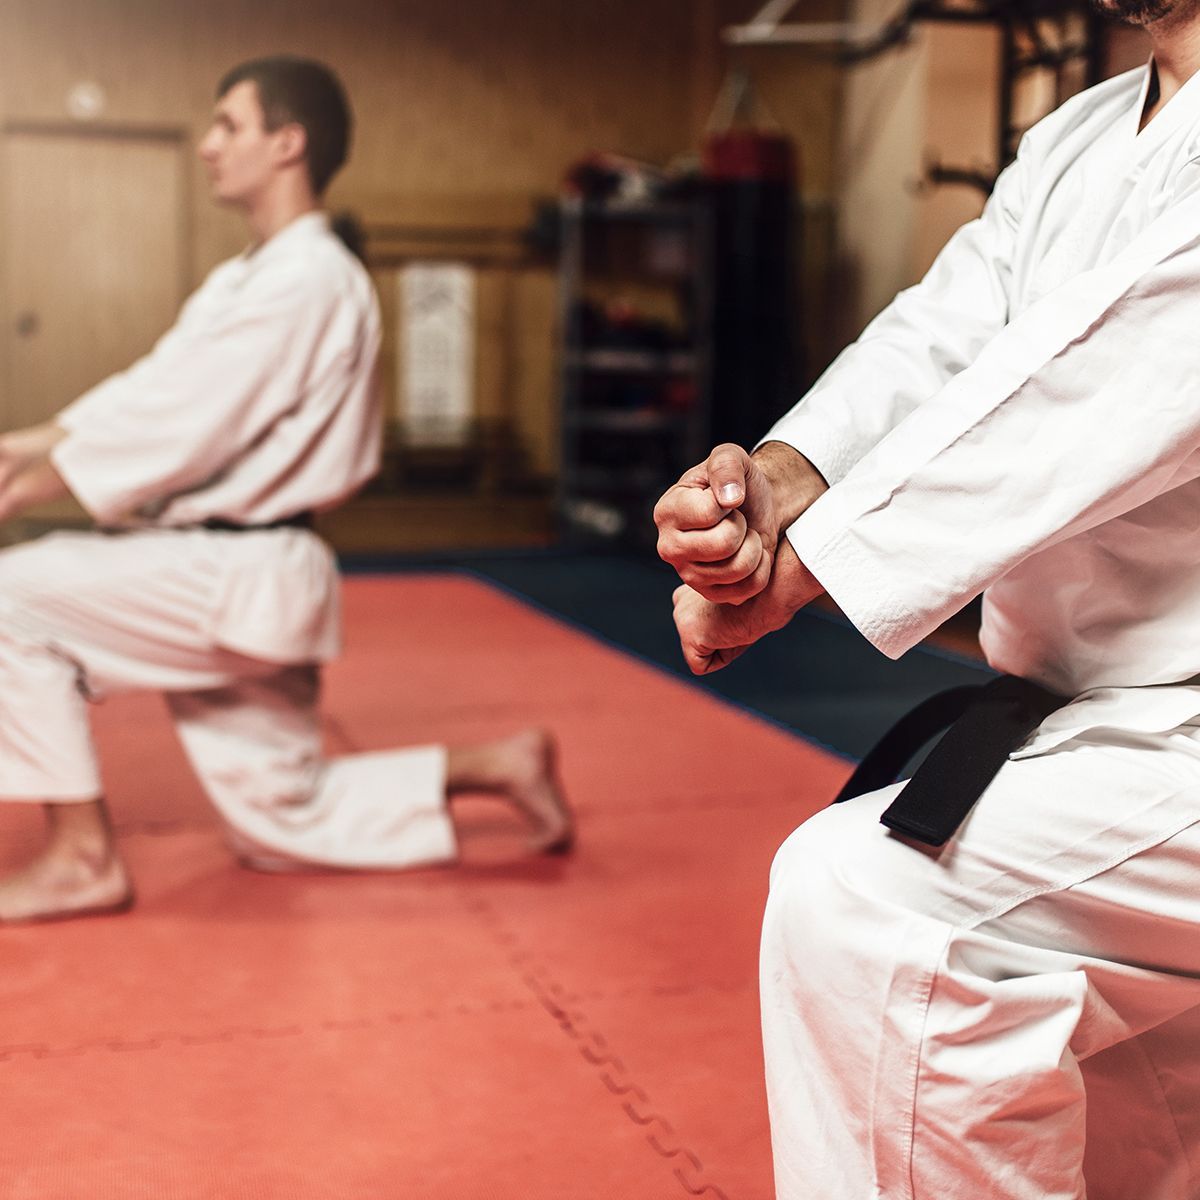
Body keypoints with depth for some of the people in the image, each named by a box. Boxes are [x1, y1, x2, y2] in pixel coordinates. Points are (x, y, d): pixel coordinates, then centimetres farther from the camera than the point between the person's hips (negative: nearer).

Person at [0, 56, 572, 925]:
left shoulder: (306, 282, -17)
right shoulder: (252, 277, 16)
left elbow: (174, 425, -20)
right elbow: (151, 390, 13)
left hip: (238, 581, -10)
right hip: (234, 581, 10)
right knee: (283, 821, 15)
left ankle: (83, 860, -6)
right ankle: (497, 768, 19)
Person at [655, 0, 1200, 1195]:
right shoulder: (1075, 143, 11)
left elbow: (1090, 390, -29)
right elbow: (934, 343, 1)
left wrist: (795, 565, -23)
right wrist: (775, 483, -20)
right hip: (1101, 726, 9)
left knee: (864, 898, -26)